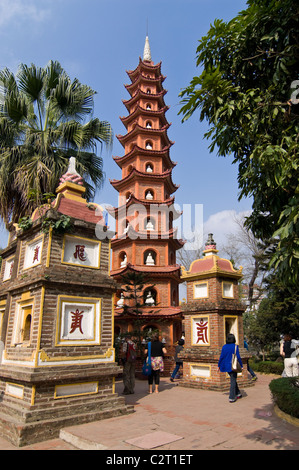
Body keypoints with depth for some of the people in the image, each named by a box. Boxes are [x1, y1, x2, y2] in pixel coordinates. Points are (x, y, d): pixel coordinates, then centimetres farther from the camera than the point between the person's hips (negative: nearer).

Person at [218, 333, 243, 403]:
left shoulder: (224, 347, -1)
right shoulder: (235, 346, -11)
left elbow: (221, 357, 0)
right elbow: (238, 357, -12)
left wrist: (219, 365, 8)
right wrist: (241, 365, -2)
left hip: (226, 366, 4)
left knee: (233, 379, 22)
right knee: (233, 381, 4)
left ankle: (238, 393, 34)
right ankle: (231, 398, 1)